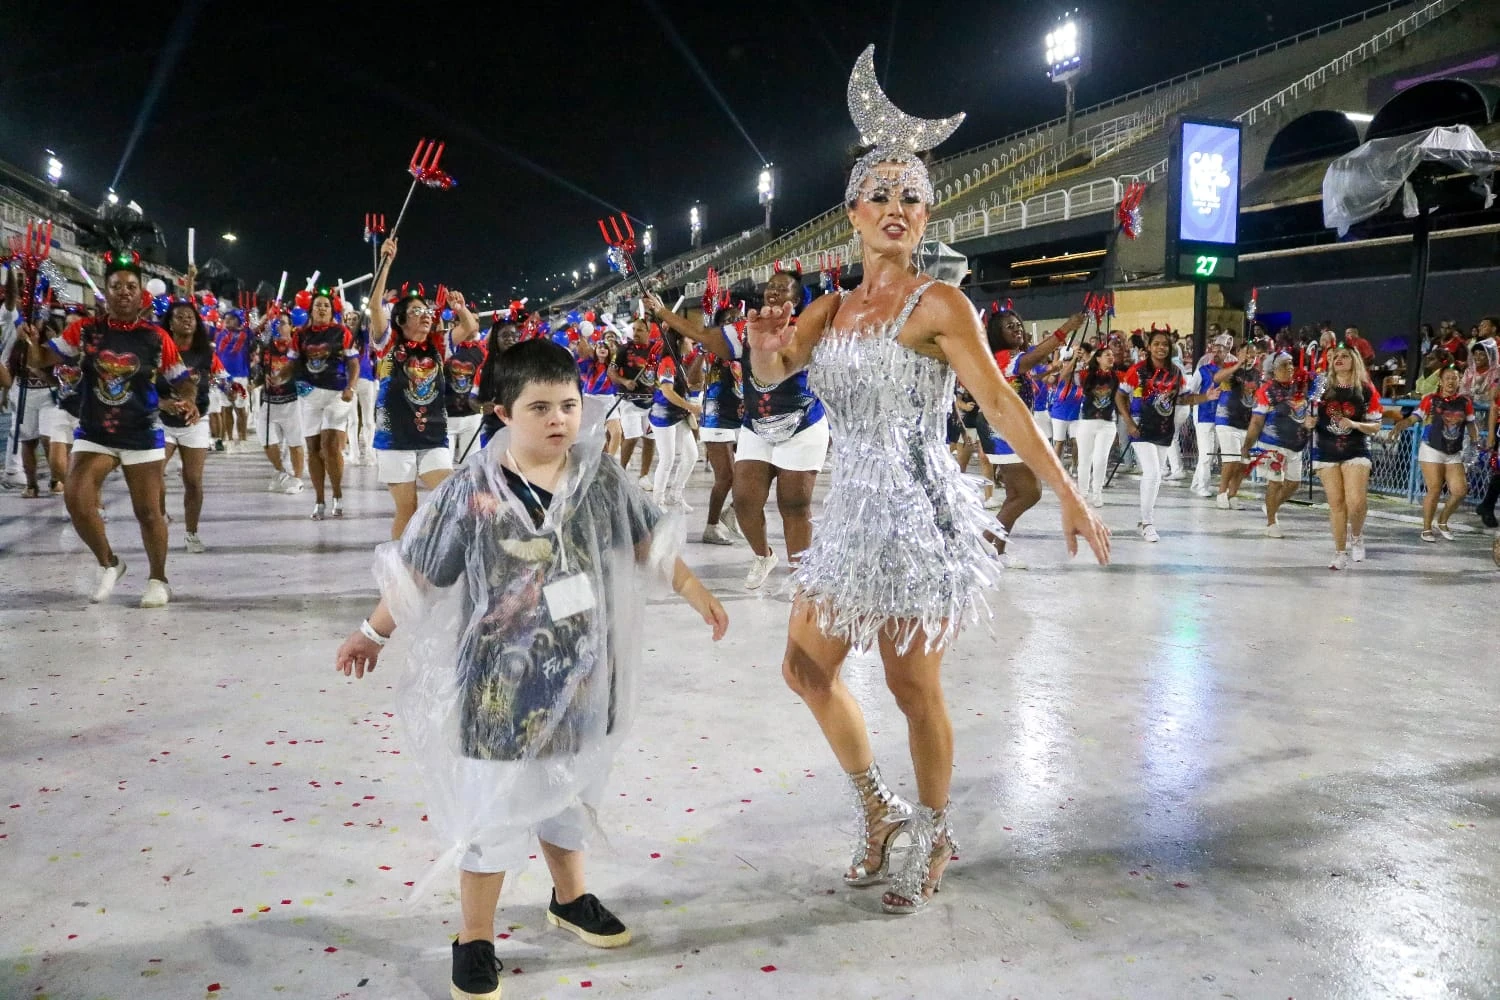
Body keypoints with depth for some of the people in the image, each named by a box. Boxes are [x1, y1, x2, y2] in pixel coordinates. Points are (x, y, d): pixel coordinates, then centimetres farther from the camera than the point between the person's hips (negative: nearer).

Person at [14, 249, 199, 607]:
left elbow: (182, 380, 1)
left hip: (142, 435, -2)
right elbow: (40, 360, 1)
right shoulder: (84, 330, -2)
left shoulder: (156, 337, -6)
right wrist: (31, 341, -21)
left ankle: (158, 580, 22)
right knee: (76, 501, -10)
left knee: (147, 511, 3)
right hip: (93, 433, 2)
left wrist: (188, 401, -20)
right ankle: (108, 564, 15)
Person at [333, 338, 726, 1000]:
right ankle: (474, 943, 24)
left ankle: (571, 900, 46)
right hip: (502, 685, -4)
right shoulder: (472, 493, -16)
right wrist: (373, 633, 2)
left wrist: (697, 594, 9)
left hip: (579, 678, 4)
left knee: (566, 797, 23)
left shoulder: (601, 477, -6)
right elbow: (417, 572, -5)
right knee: (495, 815, 5)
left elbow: (648, 542, 7)